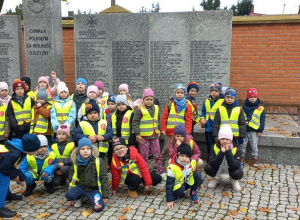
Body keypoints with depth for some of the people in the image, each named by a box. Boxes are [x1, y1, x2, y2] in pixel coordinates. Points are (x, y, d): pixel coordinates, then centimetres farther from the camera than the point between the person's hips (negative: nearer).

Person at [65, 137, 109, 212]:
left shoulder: (98, 161, -9)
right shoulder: (76, 162, 0)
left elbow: (103, 178, -6)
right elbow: (72, 178, 8)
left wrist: (105, 195, -8)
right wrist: (70, 198, 8)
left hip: (94, 189, -2)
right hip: (81, 186, 2)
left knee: (98, 208, -23)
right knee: (69, 195, -28)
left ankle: (91, 197, 11)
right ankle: (78, 197, 8)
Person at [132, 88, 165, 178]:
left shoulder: (156, 108, 9)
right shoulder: (139, 109, -8)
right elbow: (135, 122, -9)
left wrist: (158, 130, 16)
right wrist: (137, 134, -13)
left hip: (154, 136, 5)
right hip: (143, 137, -4)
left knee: (157, 155, 10)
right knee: (144, 156, 5)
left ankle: (162, 172, 18)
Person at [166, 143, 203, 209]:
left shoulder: (192, 163, -15)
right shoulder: (173, 167, -30)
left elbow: (195, 172, 10)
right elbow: (169, 184, -27)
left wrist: (200, 182, 22)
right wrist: (169, 200, -28)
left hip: (188, 181, 5)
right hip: (177, 185, -5)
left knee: (197, 174, -20)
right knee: (180, 189, -38)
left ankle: (193, 193, 0)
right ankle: (177, 195, -1)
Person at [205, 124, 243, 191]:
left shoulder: (236, 149, -24)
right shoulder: (214, 147, -21)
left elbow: (235, 166, -34)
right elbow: (212, 164, -30)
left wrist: (228, 152, -40)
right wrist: (221, 152, -40)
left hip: (231, 168, -1)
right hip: (218, 168, 1)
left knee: (238, 173, -33)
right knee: (208, 168, -27)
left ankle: (233, 180, 6)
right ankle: (216, 178, 7)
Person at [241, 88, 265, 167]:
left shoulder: (260, 108, -2)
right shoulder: (244, 106, 2)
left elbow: (262, 120, 0)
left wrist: (260, 130, -3)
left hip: (254, 130, -1)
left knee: (254, 145, 6)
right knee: (242, 144, 10)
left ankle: (255, 159, 17)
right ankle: (242, 157, 23)